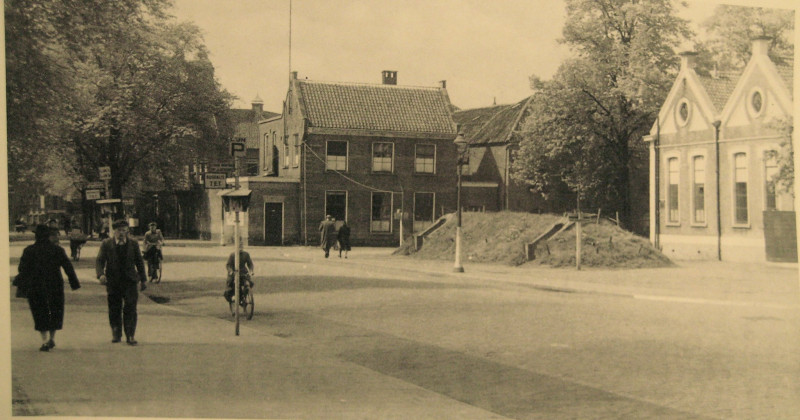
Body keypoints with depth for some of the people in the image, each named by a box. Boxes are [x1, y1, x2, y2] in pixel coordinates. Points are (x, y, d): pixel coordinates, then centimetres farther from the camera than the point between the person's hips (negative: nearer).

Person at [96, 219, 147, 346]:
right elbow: (100, 261, -2)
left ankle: (130, 335, -3)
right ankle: (116, 334, 21)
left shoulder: (133, 244, 7)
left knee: (130, 309, -7)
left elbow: (139, 262, 13)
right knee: (114, 309, 6)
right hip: (113, 282, 0)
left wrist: (143, 280, 11)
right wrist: (101, 274, -21)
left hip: (129, 281, 0)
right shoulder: (106, 244, 3)